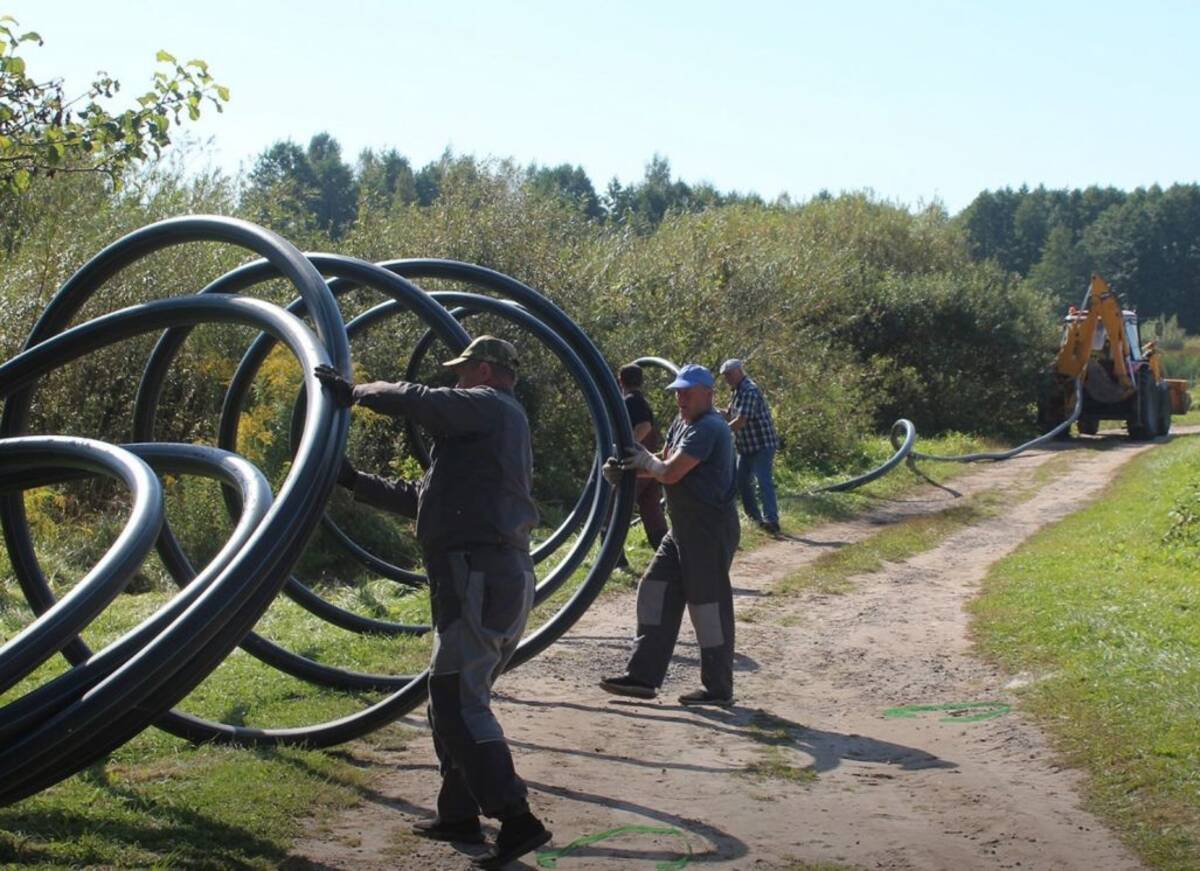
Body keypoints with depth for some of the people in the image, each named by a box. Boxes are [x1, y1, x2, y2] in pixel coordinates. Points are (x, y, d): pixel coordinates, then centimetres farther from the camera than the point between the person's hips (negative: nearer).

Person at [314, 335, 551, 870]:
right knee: (456, 698, 18)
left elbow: (416, 401, -18)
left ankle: (516, 820, -16)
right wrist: (352, 479, 30)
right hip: (503, 578, 11)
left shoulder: (490, 406, -3)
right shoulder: (489, 429, 28)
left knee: (457, 701, -12)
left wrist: (356, 393, 0)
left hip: (479, 576, -11)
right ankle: (459, 814, 25)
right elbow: (420, 498, 30)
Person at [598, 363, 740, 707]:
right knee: (656, 592, 9)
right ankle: (642, 676, 12)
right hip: (682, 530, 10)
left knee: (708, 603, -3)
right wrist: (627, 468, 0)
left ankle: (719, 689, 8)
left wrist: (645, 460, -4)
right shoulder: (681, 424, 14)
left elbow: (671, 472, -22)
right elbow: (664, 468, 16)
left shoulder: (709, 428, -18)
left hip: (710, 530, -10)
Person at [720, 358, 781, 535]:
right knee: (741, 480, 14)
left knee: (764, 481, -18)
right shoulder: (739, 391, 14)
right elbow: (731, 417, 21)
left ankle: (771, 520, -25)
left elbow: (741, 421, -25)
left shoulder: (749, 391, -19)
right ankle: (754, 516, 25)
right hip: (747, 446, 11)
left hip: (762, 445, -11)